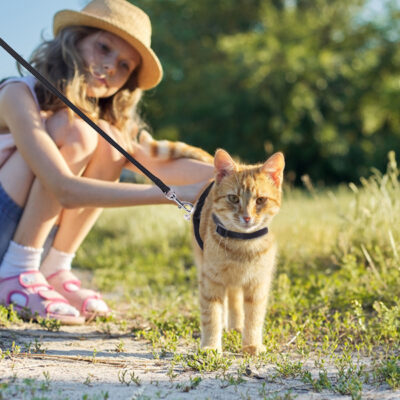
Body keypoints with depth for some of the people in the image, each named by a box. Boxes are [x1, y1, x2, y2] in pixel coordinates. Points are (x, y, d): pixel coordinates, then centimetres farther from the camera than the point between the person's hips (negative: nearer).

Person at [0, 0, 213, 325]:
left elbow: (160, 166, -13)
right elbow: (65, 190, -32)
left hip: (30, 245, 7)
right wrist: (175, 195, -37)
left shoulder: (102, 124, 5)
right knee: (77, 132, -21)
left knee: (108, 141, -11)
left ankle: (55, 271, -6)